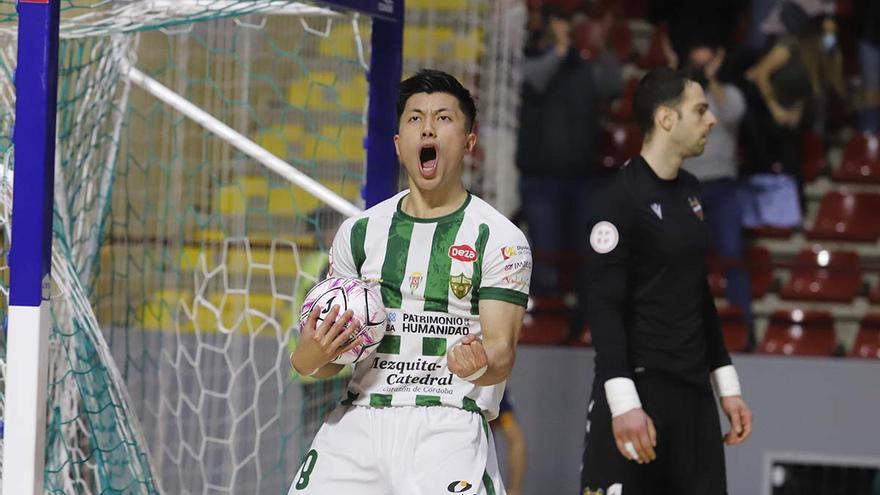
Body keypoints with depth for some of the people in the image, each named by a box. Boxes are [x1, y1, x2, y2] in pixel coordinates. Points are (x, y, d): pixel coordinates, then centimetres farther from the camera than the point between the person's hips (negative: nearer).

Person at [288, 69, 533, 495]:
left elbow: (502, 350, -7)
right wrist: (315, 355, -11)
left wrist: (480, 365, -31)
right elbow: (317, 362, 13)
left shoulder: (500, 239, 1)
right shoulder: (360, 231, 13)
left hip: (449, 426, -4)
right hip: (358, 420, 4)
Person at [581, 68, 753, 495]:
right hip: (640, 386, -8)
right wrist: (623, 402, -23)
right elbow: (605, 306, -15)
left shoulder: (688, 191, 14)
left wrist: (726, 384, 20)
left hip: (693, 391, 8)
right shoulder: (622, 198, -10)